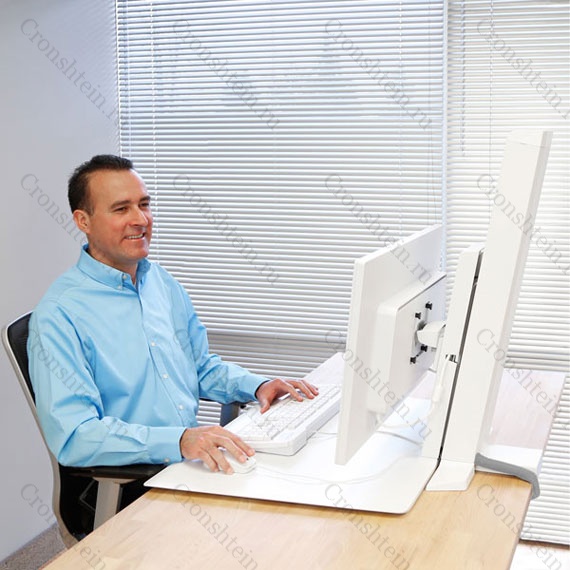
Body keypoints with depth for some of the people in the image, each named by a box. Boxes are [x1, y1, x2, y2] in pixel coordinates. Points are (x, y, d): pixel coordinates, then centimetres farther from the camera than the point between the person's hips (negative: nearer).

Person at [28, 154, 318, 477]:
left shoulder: (162, 281, 12)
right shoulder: (59, 315, -13)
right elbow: (73, 438, -22)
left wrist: (257, 386, 5)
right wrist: (179, 441, -33)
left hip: (196, 463, 7)